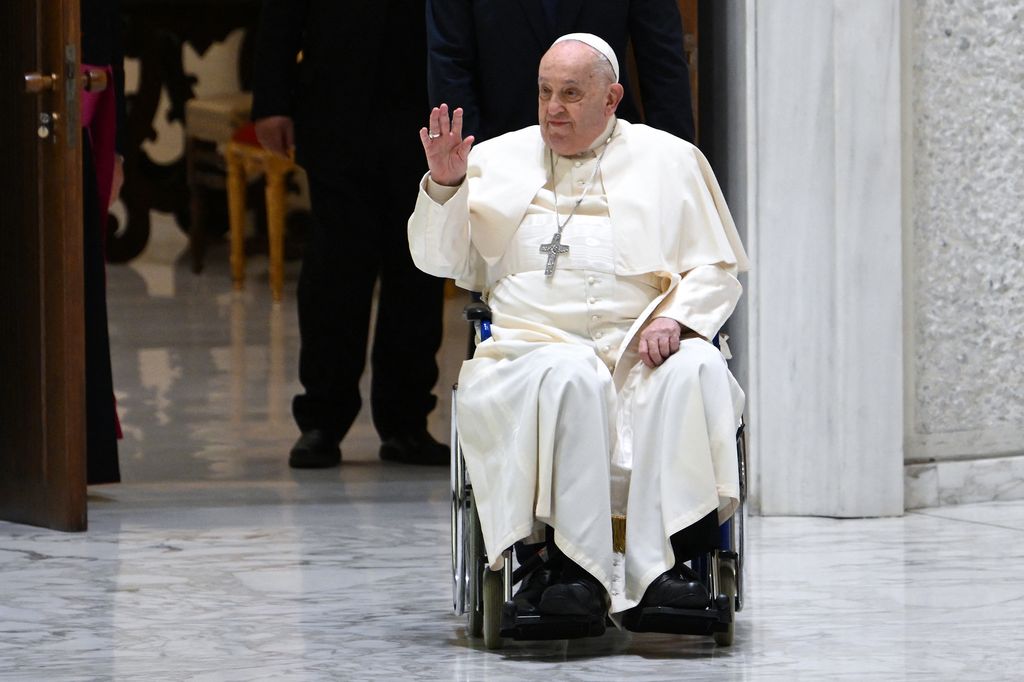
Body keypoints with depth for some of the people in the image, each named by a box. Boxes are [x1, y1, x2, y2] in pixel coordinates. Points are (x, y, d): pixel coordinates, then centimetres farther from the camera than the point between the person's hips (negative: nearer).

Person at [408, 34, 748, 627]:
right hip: (536, 343, -1)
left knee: (696, 371, -34)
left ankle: (661, 568, -39)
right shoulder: (497, 161, 19)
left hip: (642, 348, 1)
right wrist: (445, 184, -1)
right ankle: (581, 571, -40)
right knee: (570, 377, -37)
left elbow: (717, 271, 13)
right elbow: (440, 261, 16)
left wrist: (675, 317, -7)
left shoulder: (670, 161, 16)